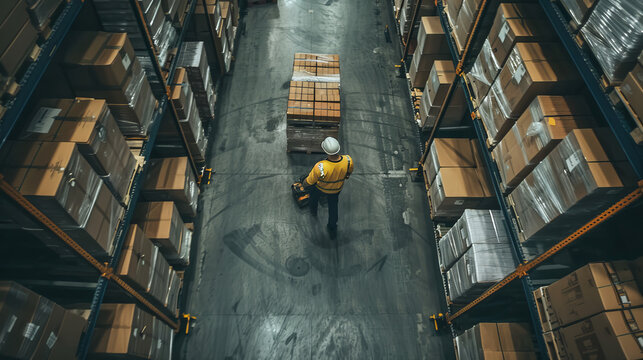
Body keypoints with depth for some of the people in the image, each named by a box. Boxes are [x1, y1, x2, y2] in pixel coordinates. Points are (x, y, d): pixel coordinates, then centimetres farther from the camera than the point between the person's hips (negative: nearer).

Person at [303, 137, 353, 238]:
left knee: (314, 195, 34)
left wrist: (305, 183, 0)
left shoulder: (320, 167, -44)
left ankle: (313, 211, 64)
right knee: (333, 205, 30)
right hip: (337, 188, 3)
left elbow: (309, 182, -24)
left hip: (321, 189, -3)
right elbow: (349, 173, -8)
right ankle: (333, 229, 49)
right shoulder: (348, 160, -34)